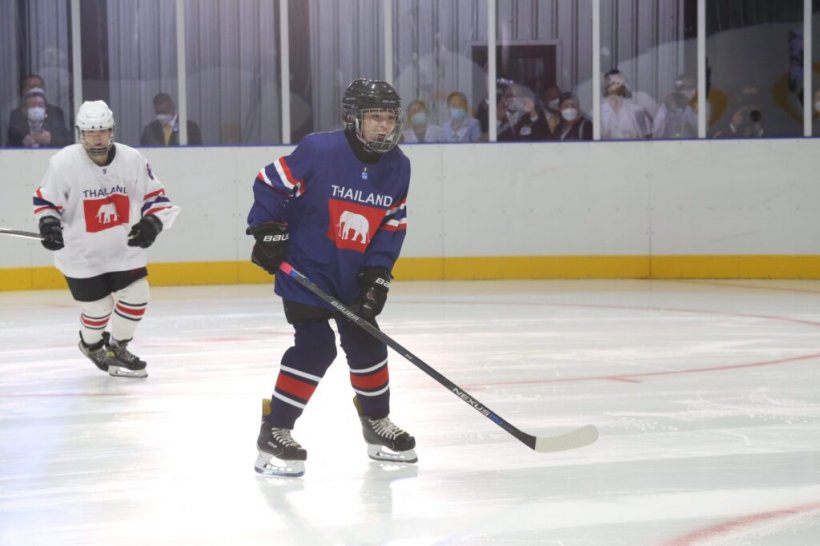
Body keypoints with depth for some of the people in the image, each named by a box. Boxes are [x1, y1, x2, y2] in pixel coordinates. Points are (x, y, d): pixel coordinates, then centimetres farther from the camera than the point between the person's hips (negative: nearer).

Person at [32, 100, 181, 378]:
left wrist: (152, 222, -15)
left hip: (125, 247, 3)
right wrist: (48, 223, -19)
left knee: (136, 297, -3)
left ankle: (116, 348, 24)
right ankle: (92, 345, 38)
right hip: (81, 252, -3)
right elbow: (45, 199, -2)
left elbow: (155, 196, 1)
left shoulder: (132, 160, -9)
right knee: (98, 308, 2)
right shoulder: (63, 163, -15)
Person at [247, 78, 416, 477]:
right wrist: (268, 232, -14)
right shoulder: (319, 151, -20)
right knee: (315, 346, -16)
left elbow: (392, 227, 3)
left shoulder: (397, 167, -1)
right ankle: (273, 434, -9)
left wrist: (377, 275, -5)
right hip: (304, 269, -6)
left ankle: (377, 422, 34)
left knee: (366, 343, 13)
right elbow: (270, 182, -12)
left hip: (352, 277, 6)